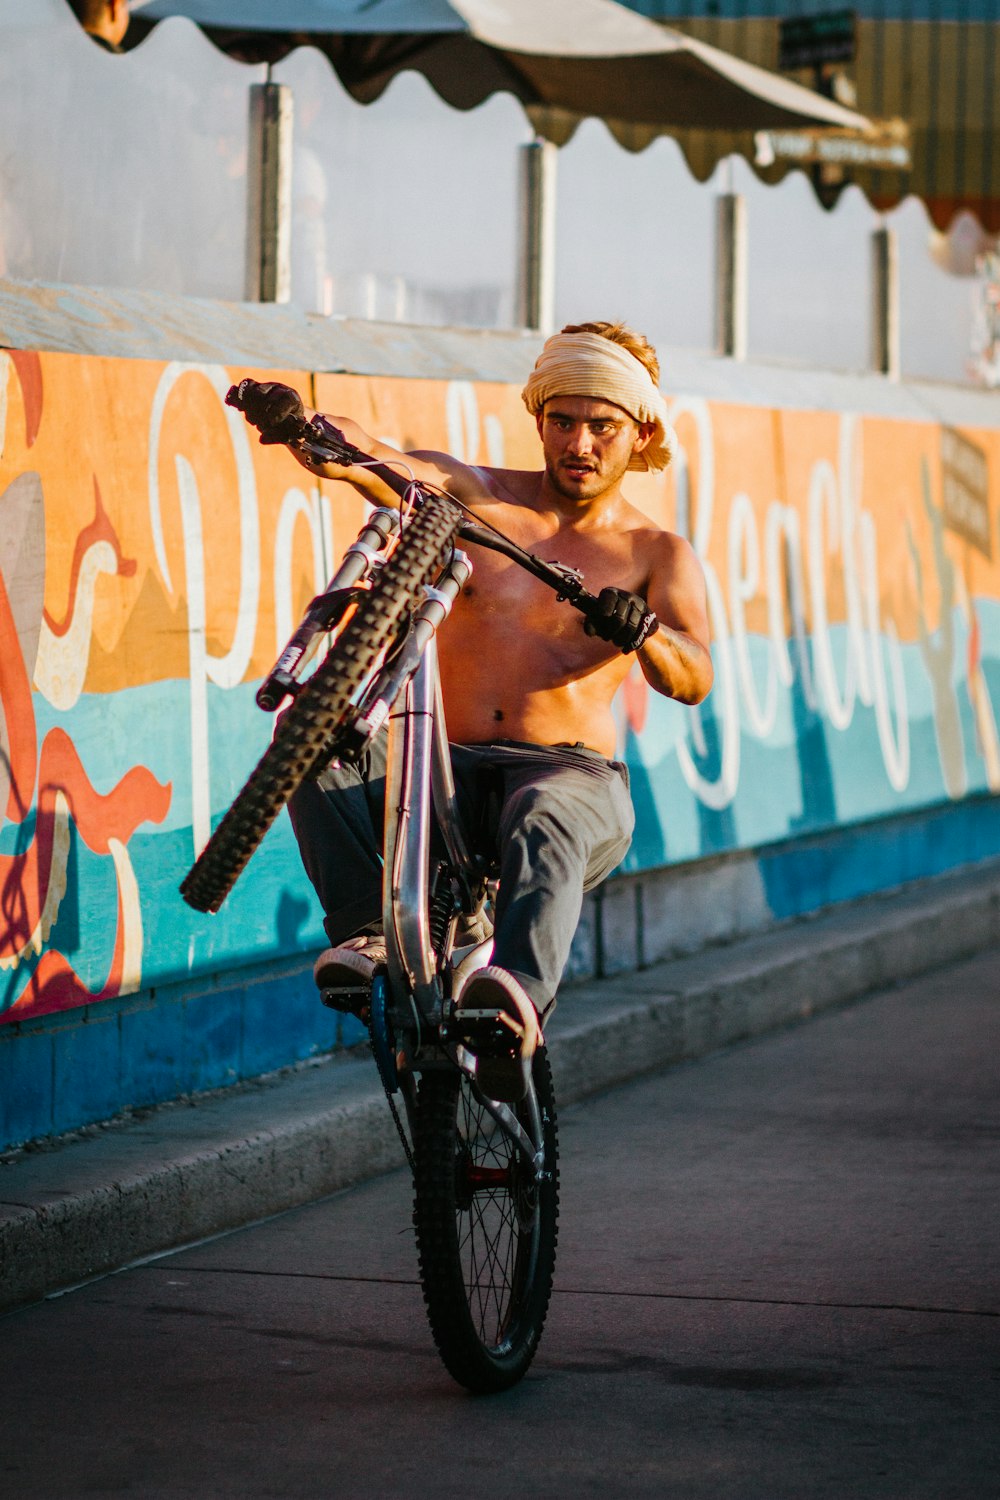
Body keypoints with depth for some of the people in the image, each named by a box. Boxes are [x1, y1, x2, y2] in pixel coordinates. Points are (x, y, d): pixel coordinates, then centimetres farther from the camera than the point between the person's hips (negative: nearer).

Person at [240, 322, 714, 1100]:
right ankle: (366, 929, -30)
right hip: (452, 772, 3)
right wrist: (299, 425, -28)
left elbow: (693, 680, -8)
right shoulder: (480, 499, 14)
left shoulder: (656, 553, 10)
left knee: (544, 816, -40)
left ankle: (519, 997, -62)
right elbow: (364, 458, -5)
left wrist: (645, 632, -32)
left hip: (574, 775, -3)